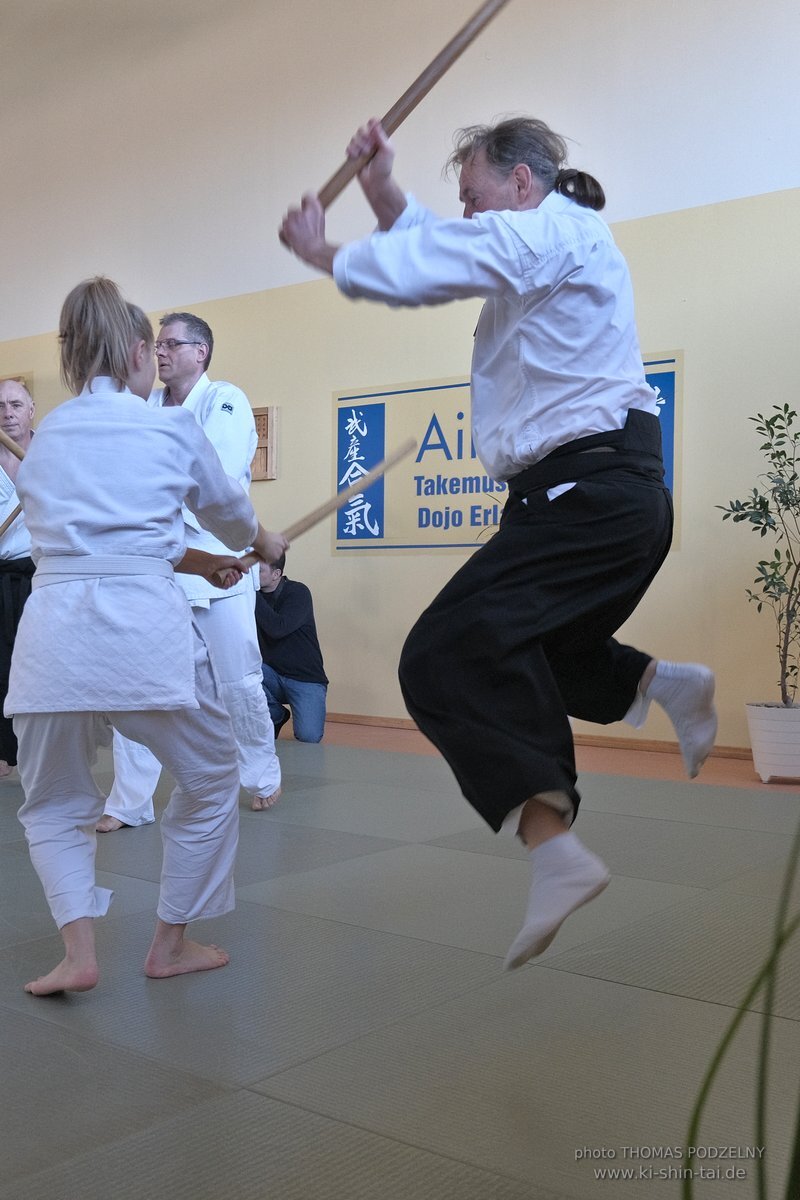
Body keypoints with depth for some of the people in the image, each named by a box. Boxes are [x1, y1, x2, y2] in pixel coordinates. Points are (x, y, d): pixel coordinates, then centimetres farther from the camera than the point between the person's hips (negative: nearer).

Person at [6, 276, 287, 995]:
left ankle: (78, 951, 8)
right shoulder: (172, 429, 5)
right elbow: (229, 510, 22)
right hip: (145, 625, -3)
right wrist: (264, 544, 44)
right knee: (210, 783, 19)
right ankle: (170, 944, 27)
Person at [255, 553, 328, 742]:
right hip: (272, 675, 4)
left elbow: (277, 628, -29)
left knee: (308, 737, -24)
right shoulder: (252, 595, 0)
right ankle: (274, 714, 1)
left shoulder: (297, 592, -13)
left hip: (306, 679, -4)